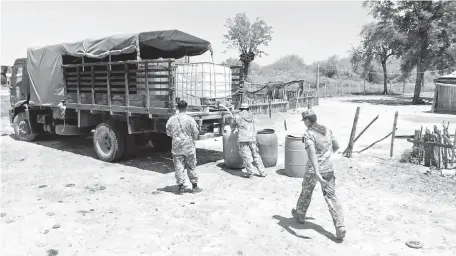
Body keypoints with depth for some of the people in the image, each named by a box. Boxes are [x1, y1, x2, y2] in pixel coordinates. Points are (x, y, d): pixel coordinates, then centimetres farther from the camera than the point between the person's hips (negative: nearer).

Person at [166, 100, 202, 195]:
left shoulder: (172, 119, -2)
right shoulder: (190, 119, -11)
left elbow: (168, 132, 8)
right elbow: (195, 133, -6)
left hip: (176, 147, 2)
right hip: (189, 146, -2)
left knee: (178, 167, 7)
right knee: (191, 167, 9)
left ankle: (180, 187, 10)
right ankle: (195, 186, 17)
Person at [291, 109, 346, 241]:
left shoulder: (308, 134, -16)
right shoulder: (327, 130, 5)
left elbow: (312, 153, -30)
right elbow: (336, 146, 18)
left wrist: (317, 174, -37)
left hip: (313, 170, -4)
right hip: (328, 169, 4)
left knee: (306, 192, 21)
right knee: (331, 197, 6)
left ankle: (300, 215, 44)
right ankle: (340, 227, -8)